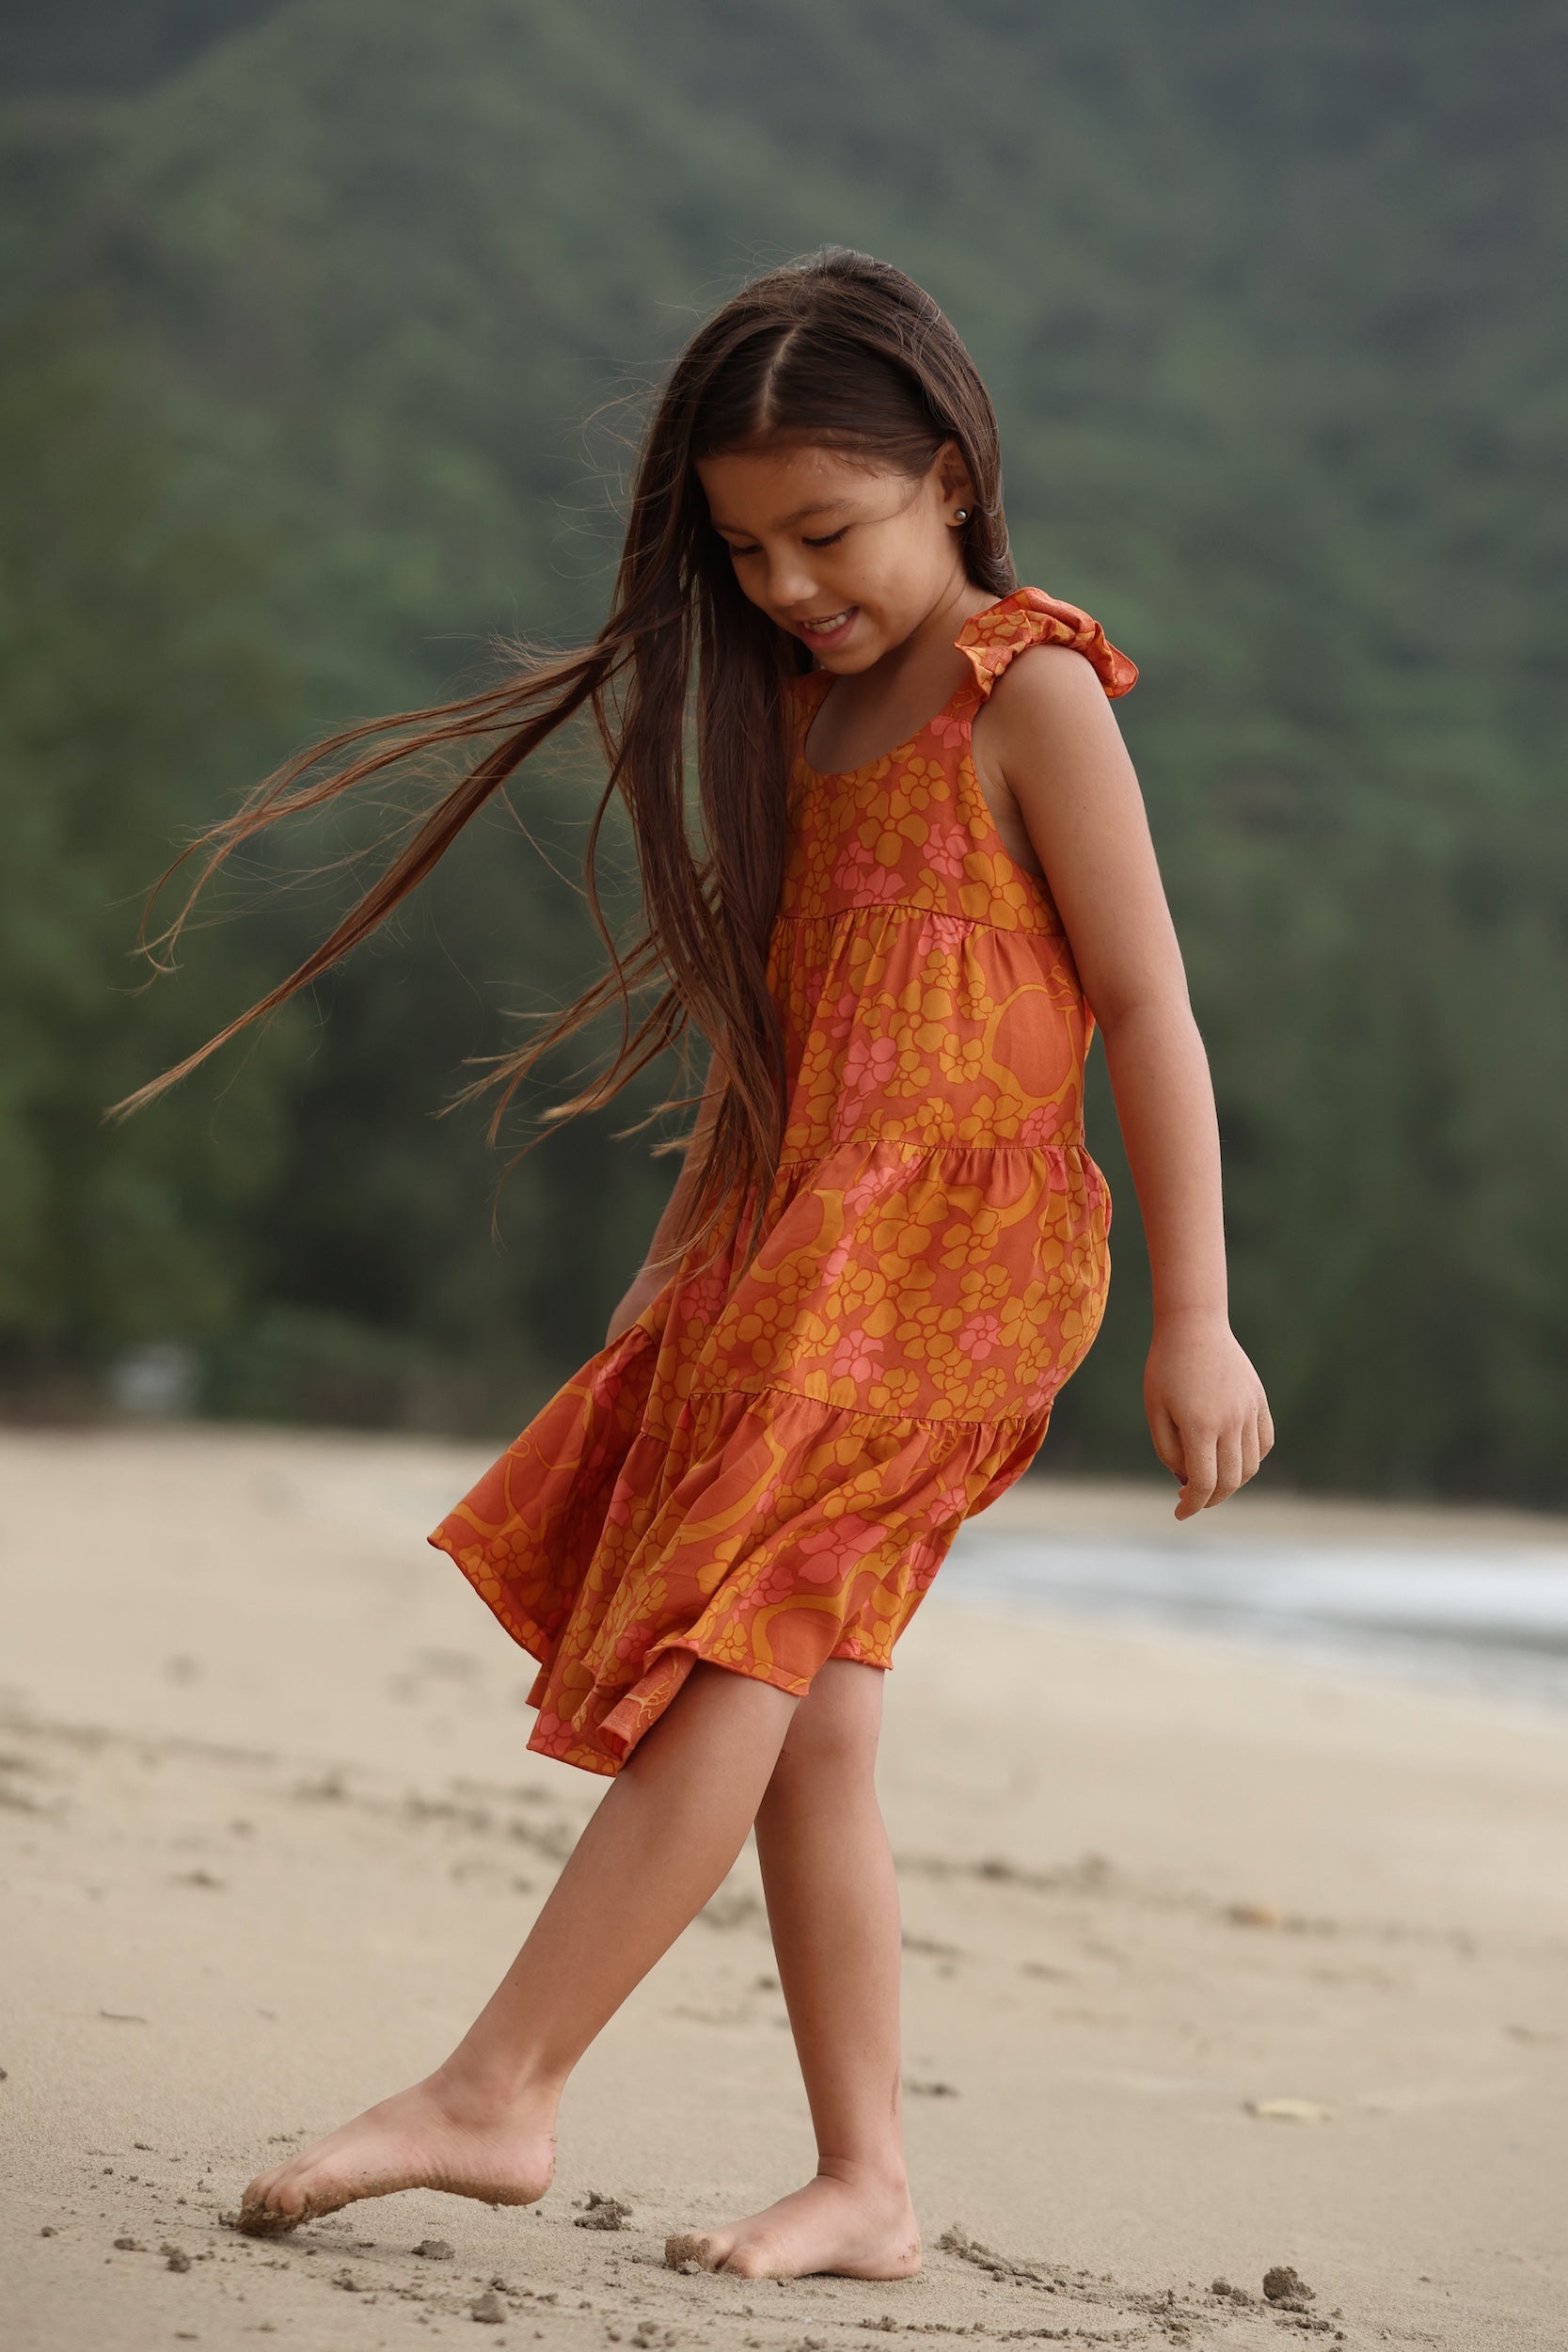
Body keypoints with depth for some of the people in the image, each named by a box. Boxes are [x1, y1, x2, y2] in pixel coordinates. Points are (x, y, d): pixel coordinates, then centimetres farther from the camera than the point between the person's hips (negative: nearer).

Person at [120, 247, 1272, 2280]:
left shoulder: (1028, 690, -6)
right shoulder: (802, 712, 17)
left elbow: (1148, 1009, -8)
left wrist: (1193, 1319, -10)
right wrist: (684, 1261, 20)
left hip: (951, 1248, -8)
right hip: (791, 1256, 8)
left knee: (736, 1655, -14)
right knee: (805, 1718, 4)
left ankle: (496, 2090, -12)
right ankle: (867, 2184, 7)